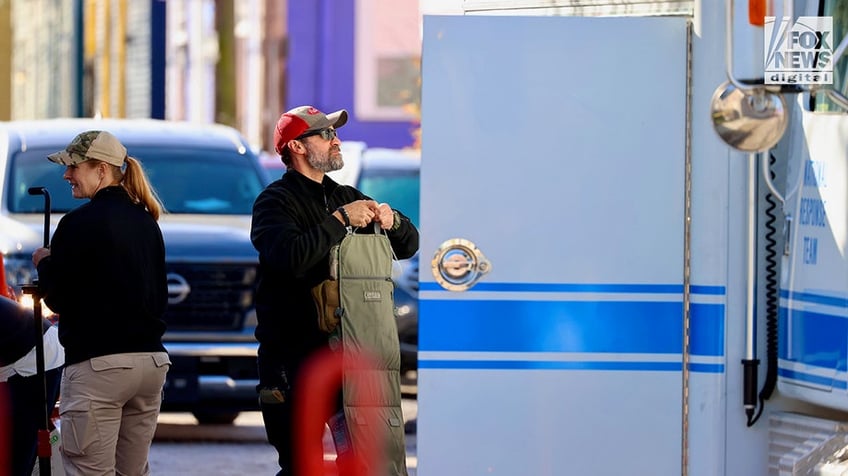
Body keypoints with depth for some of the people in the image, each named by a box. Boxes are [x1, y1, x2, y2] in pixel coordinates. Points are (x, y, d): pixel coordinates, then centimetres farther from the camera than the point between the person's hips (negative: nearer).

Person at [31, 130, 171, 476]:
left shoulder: (80, 223, -10)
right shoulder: (147, 223, 14)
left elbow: (57, 297, -9)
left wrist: (44, 263, 10)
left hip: (99, 365, -8)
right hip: (151, 360, 8)